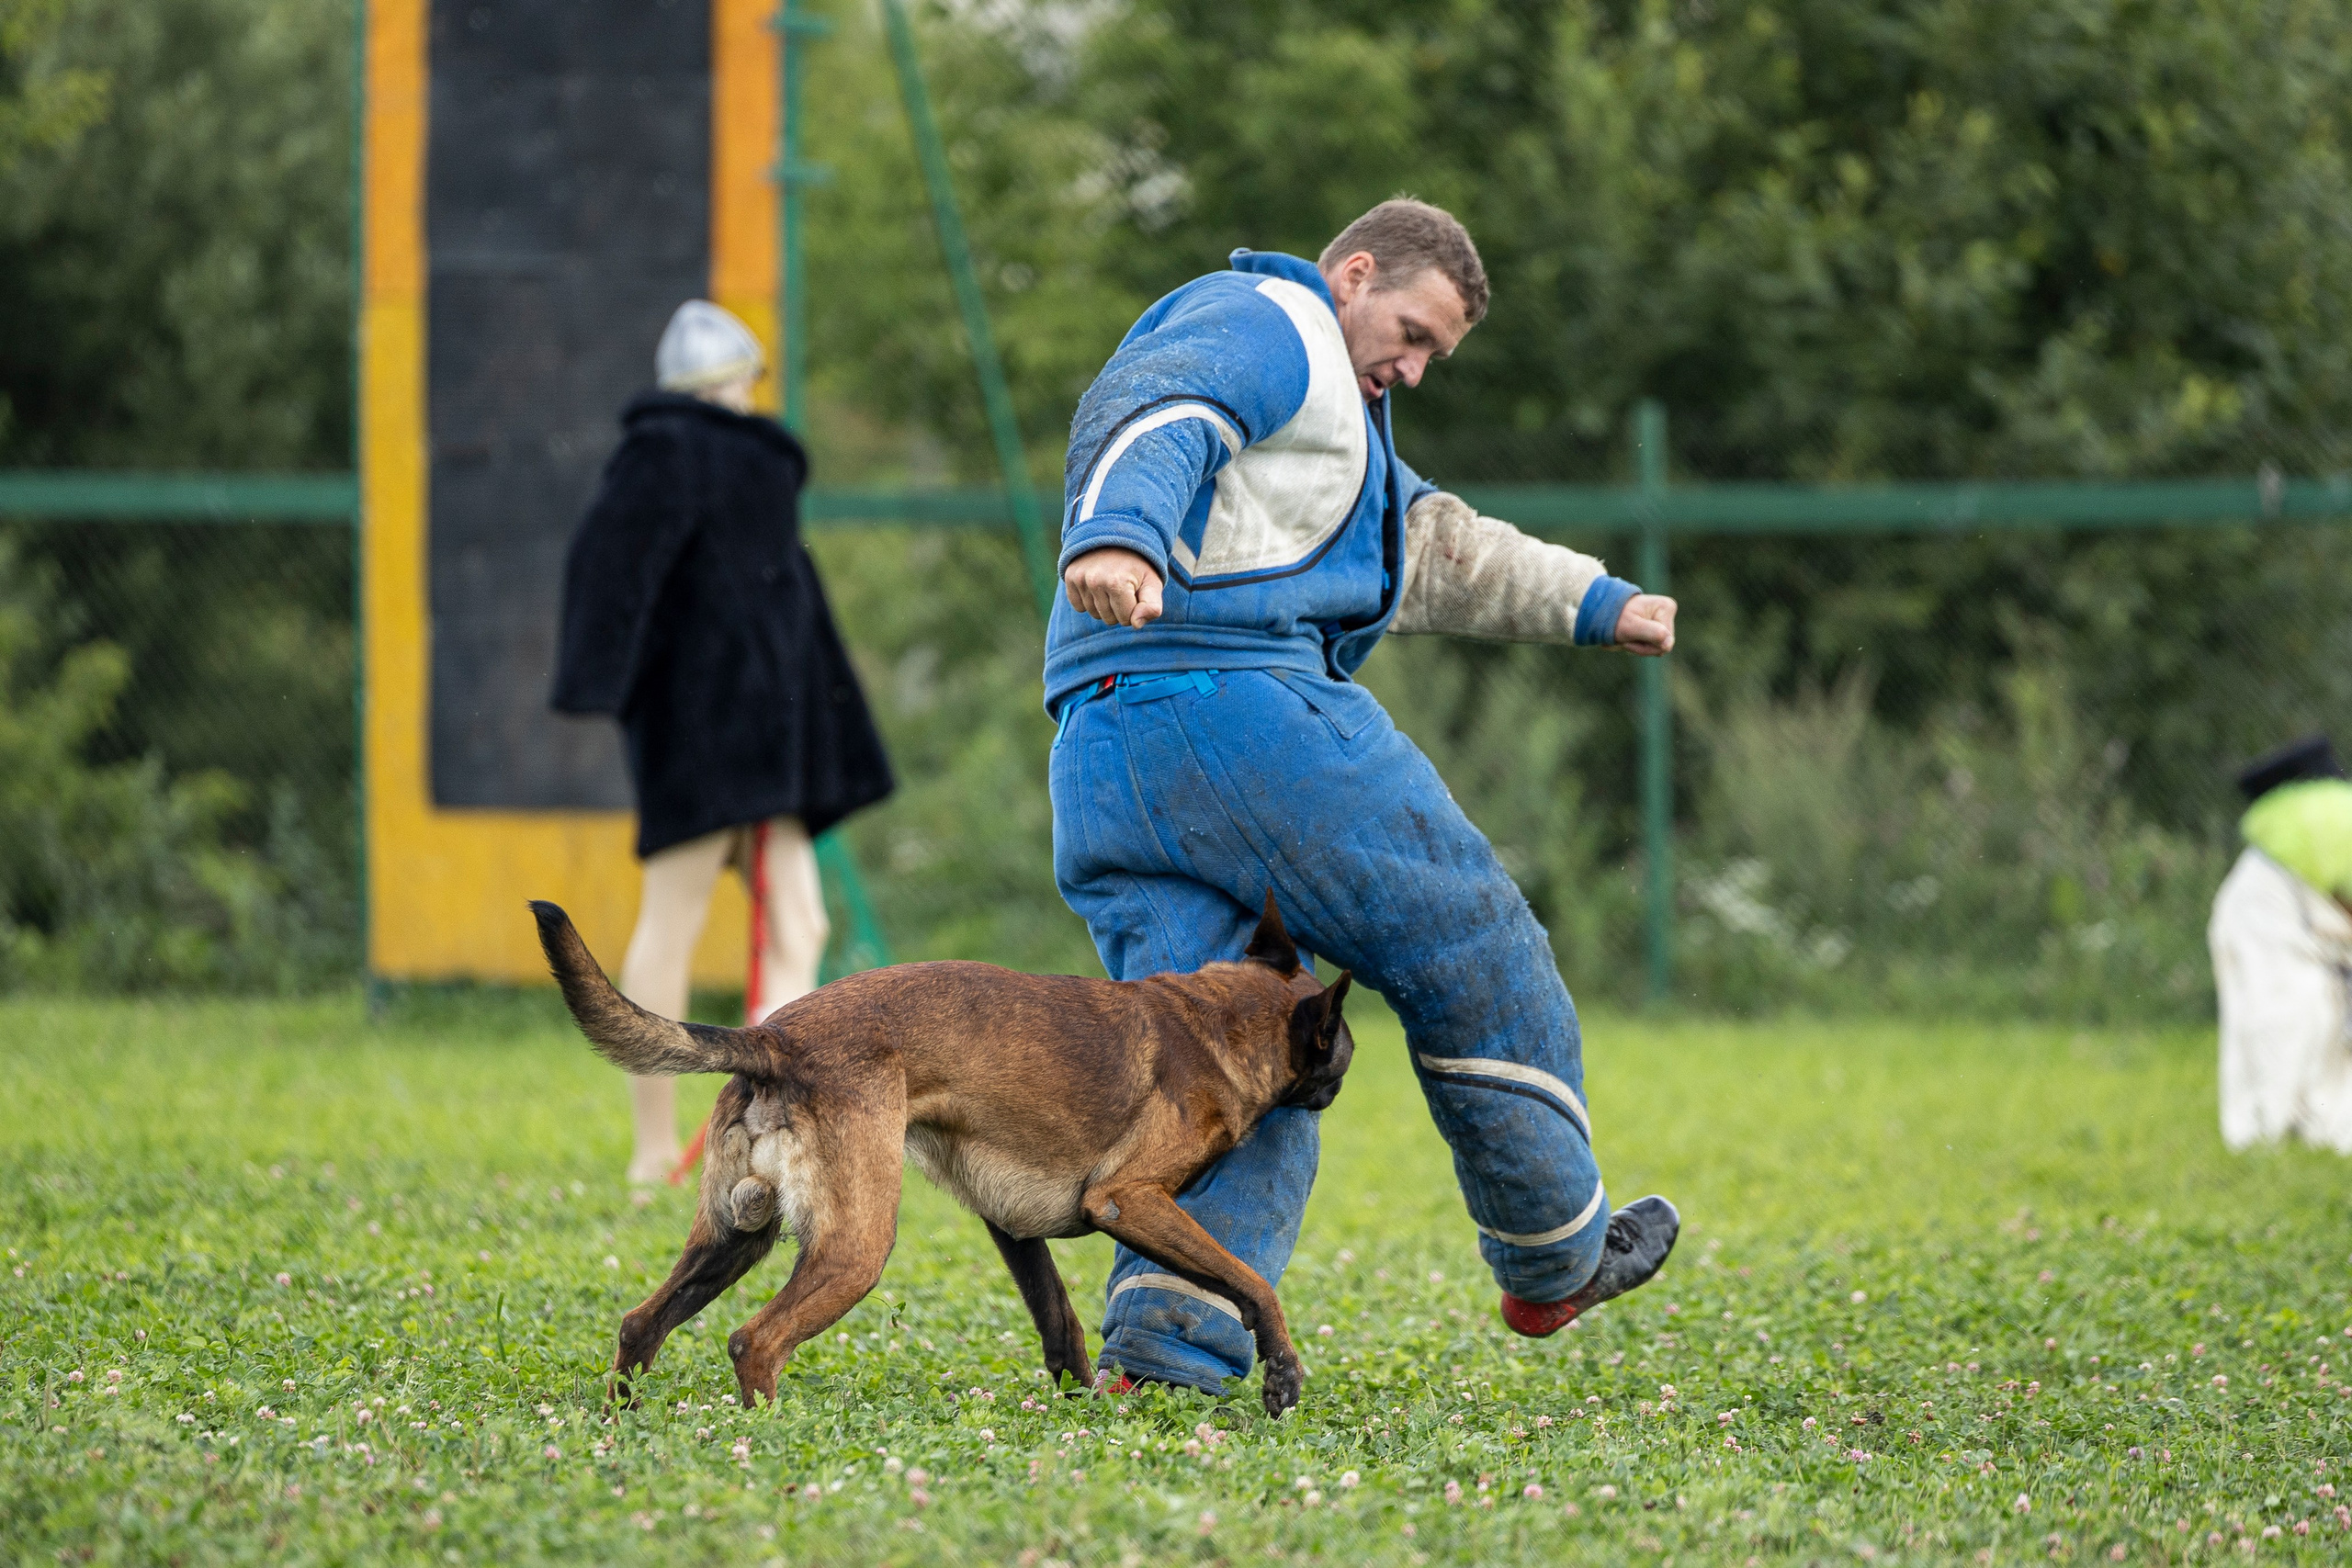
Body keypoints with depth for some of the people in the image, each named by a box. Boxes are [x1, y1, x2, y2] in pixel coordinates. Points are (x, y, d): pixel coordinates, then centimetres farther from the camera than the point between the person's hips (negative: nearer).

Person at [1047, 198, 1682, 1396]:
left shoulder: (1326, 403, 36)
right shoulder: (1263, 324, 2)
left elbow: (1434, 544, 44)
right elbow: (1153, 417, -19)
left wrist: (1595, 605, 44)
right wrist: (1116, 537, -38)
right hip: (1237, 700, -10)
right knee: (1475, 958, 4)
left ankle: (1165, 1342, -13)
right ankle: (1556, 1259, 14)